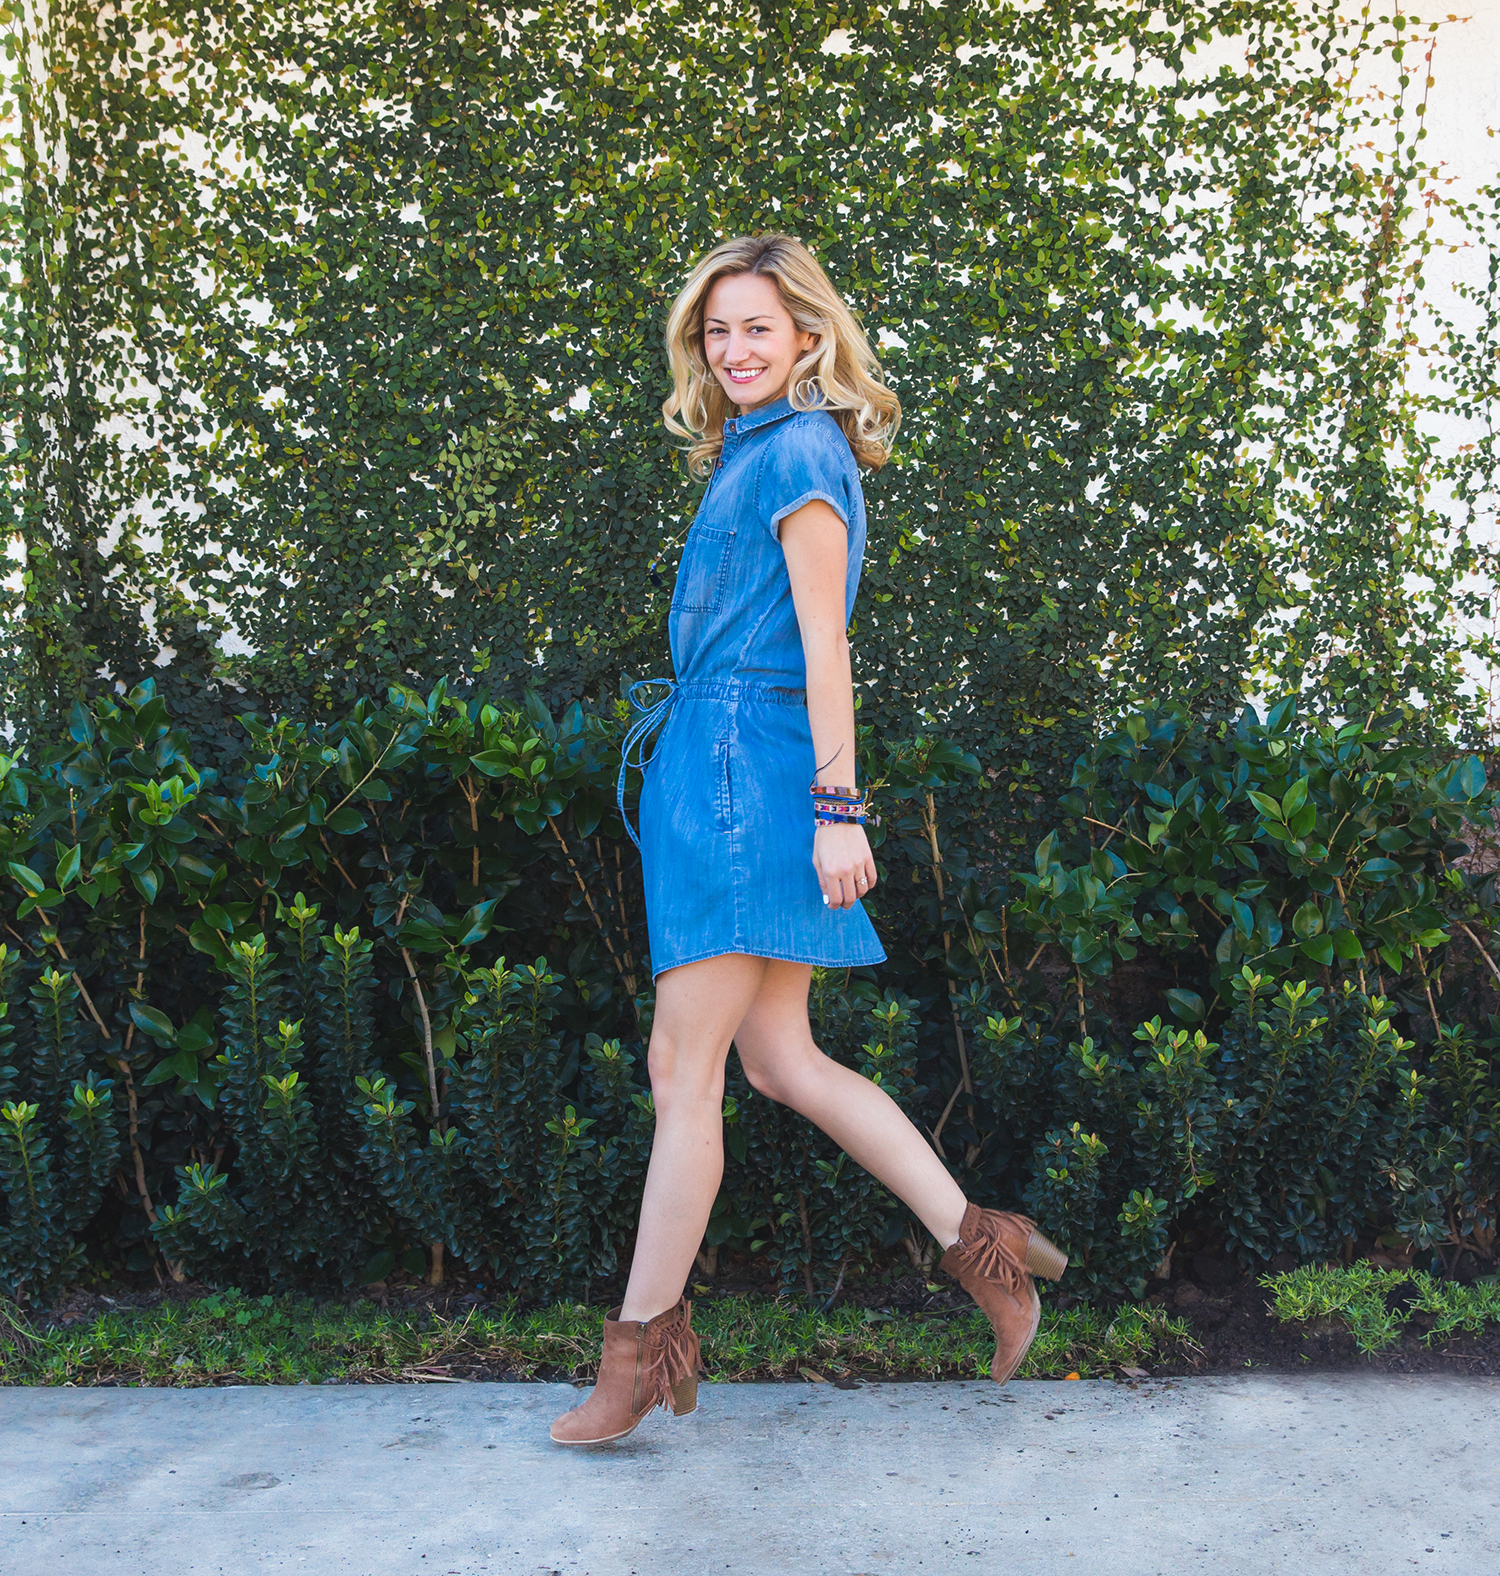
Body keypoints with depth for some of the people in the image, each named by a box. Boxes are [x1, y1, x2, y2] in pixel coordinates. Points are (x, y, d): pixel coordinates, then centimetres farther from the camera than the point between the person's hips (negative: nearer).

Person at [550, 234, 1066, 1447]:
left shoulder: (795, 452, -7)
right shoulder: (760, 452, 21)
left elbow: (822, 642, -13)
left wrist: (837, 809, -17)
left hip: (744, 766, -10)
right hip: (721, 769, 10)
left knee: (685, 1064, -3)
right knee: (781, 1062, 11)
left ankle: (645, 1339, 9)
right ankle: (979, 1243, 16)